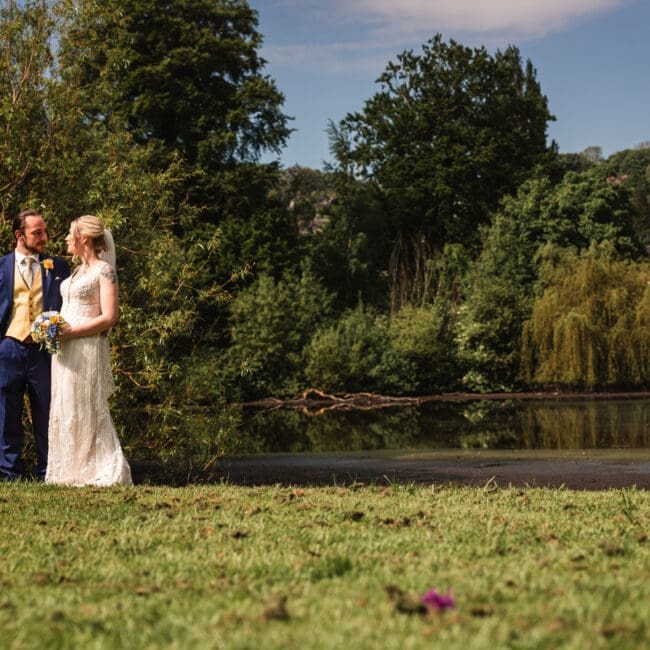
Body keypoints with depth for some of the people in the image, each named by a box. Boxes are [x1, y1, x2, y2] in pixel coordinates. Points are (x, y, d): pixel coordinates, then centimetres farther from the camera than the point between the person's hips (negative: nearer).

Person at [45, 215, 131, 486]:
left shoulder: (104, 270, -7)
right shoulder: (77, 271, 18)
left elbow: (109, 317, -15)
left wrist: (71, 332, -18)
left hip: (87, 348, -8)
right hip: (65, 349, 8)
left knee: (87, 410, -7)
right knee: (65, 410, 7)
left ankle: (105, 472, 0)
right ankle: (71, 471, 12)